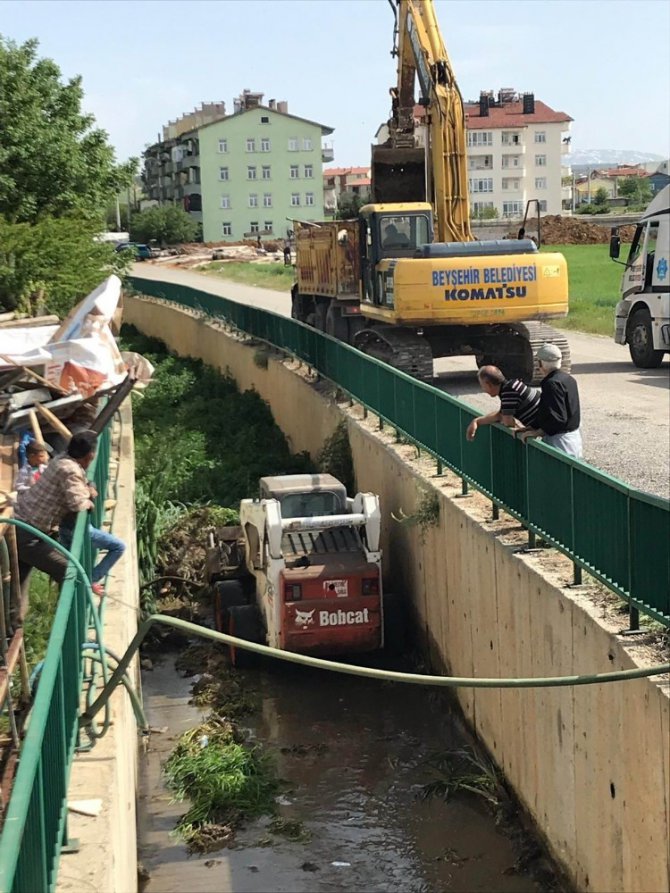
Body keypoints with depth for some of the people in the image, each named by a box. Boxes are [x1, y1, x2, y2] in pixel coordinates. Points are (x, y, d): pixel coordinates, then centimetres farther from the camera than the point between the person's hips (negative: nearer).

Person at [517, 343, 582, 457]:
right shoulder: (569, 379, 10)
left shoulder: (552, 384, -19)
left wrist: (537, 432, -17)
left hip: (560, 441, -10)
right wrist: (535, 426, 11)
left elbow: (557, 418, -25)